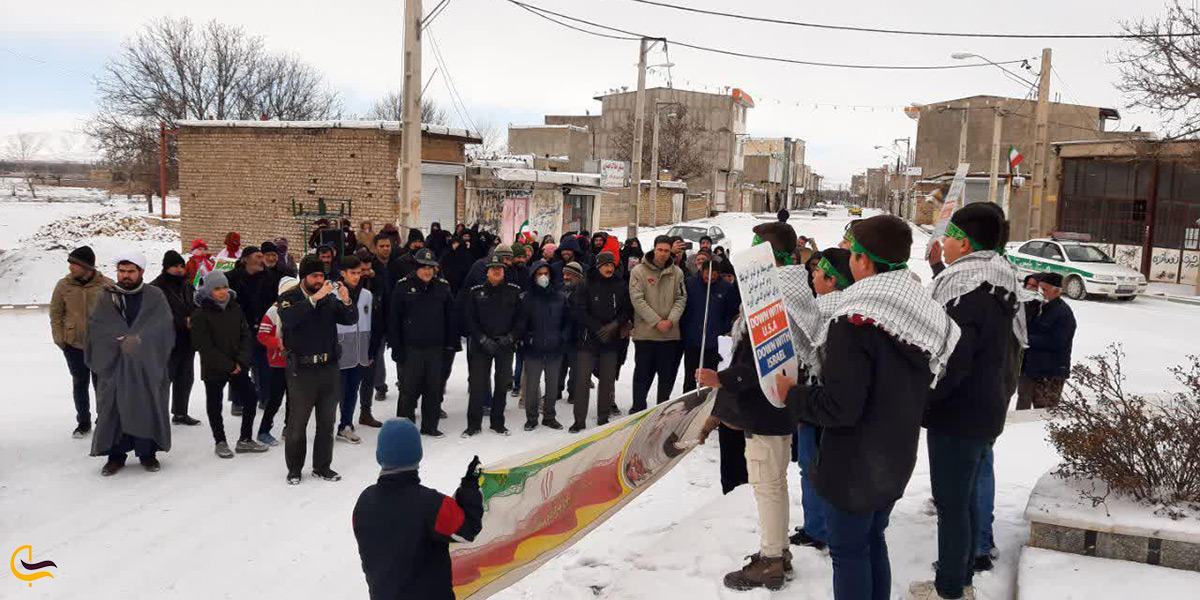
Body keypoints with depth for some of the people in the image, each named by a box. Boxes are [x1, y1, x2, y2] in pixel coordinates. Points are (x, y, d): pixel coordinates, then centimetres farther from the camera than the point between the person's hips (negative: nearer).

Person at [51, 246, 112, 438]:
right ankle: (83, 422, 27)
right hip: (74, 344, 2)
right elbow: (55, 313, 6)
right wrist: (59, 338, -1)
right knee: (79, 384, 13)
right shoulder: (64, 285, -4)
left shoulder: (107, 286, -9)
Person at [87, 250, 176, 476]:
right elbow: (96, 326, -3)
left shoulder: (155, 296, 3)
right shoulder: (107, 297, 6)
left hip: (147, 365, -1)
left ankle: (147, 453, 16)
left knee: (147, 406, 3)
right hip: (113, 364, 1)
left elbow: (162, 326, -7)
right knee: (113, 406, 3)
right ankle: (116, 454, 15)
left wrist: (137, 341, -18)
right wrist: (122, 341, -16)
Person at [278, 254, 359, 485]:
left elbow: (351, 319, 1)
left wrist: (346, 302, -19)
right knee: (297, 423, 5)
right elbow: (288, 318, -25)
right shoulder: (289, 299, -5)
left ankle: (322, 466, 26)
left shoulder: (330, 298, 5)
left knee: (326, 422, 12)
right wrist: (315, 298, -32)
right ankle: (294, 469, 21)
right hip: (301, 369, -4)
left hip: (328, 368, 4)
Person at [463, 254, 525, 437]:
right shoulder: (475, 292, 1)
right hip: (481, 346, -1)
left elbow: (521, 317, 2)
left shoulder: (514, 291, 2)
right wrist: (483, 340, -11)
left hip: (506, 345, 1)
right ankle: (473, 424, 9)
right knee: (477, 384, -2)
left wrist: (510, 337, -10)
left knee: (502, 384, 8)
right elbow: (470, 320, -1)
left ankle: (498, 422, 21)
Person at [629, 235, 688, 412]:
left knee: (668, 374, 9)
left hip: (671, 333, 3)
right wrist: (657, 321, -15)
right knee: (643, 373, 5)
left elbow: (681, 298, 4)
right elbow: (637, 299, -10)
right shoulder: (639, 271, -3)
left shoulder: (677, 273, 6)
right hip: (645, 332, -3)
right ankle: (638, 408, 16)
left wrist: (671, 320, -12)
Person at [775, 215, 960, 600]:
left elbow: (838, 407, -25)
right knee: (873, 540, 23)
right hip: (897, 459, 8)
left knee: (848, 551, 7)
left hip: (853, 467, -8)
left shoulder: (856, 319, -25)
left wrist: (793, 393, -10)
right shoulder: (925, 314, 1)